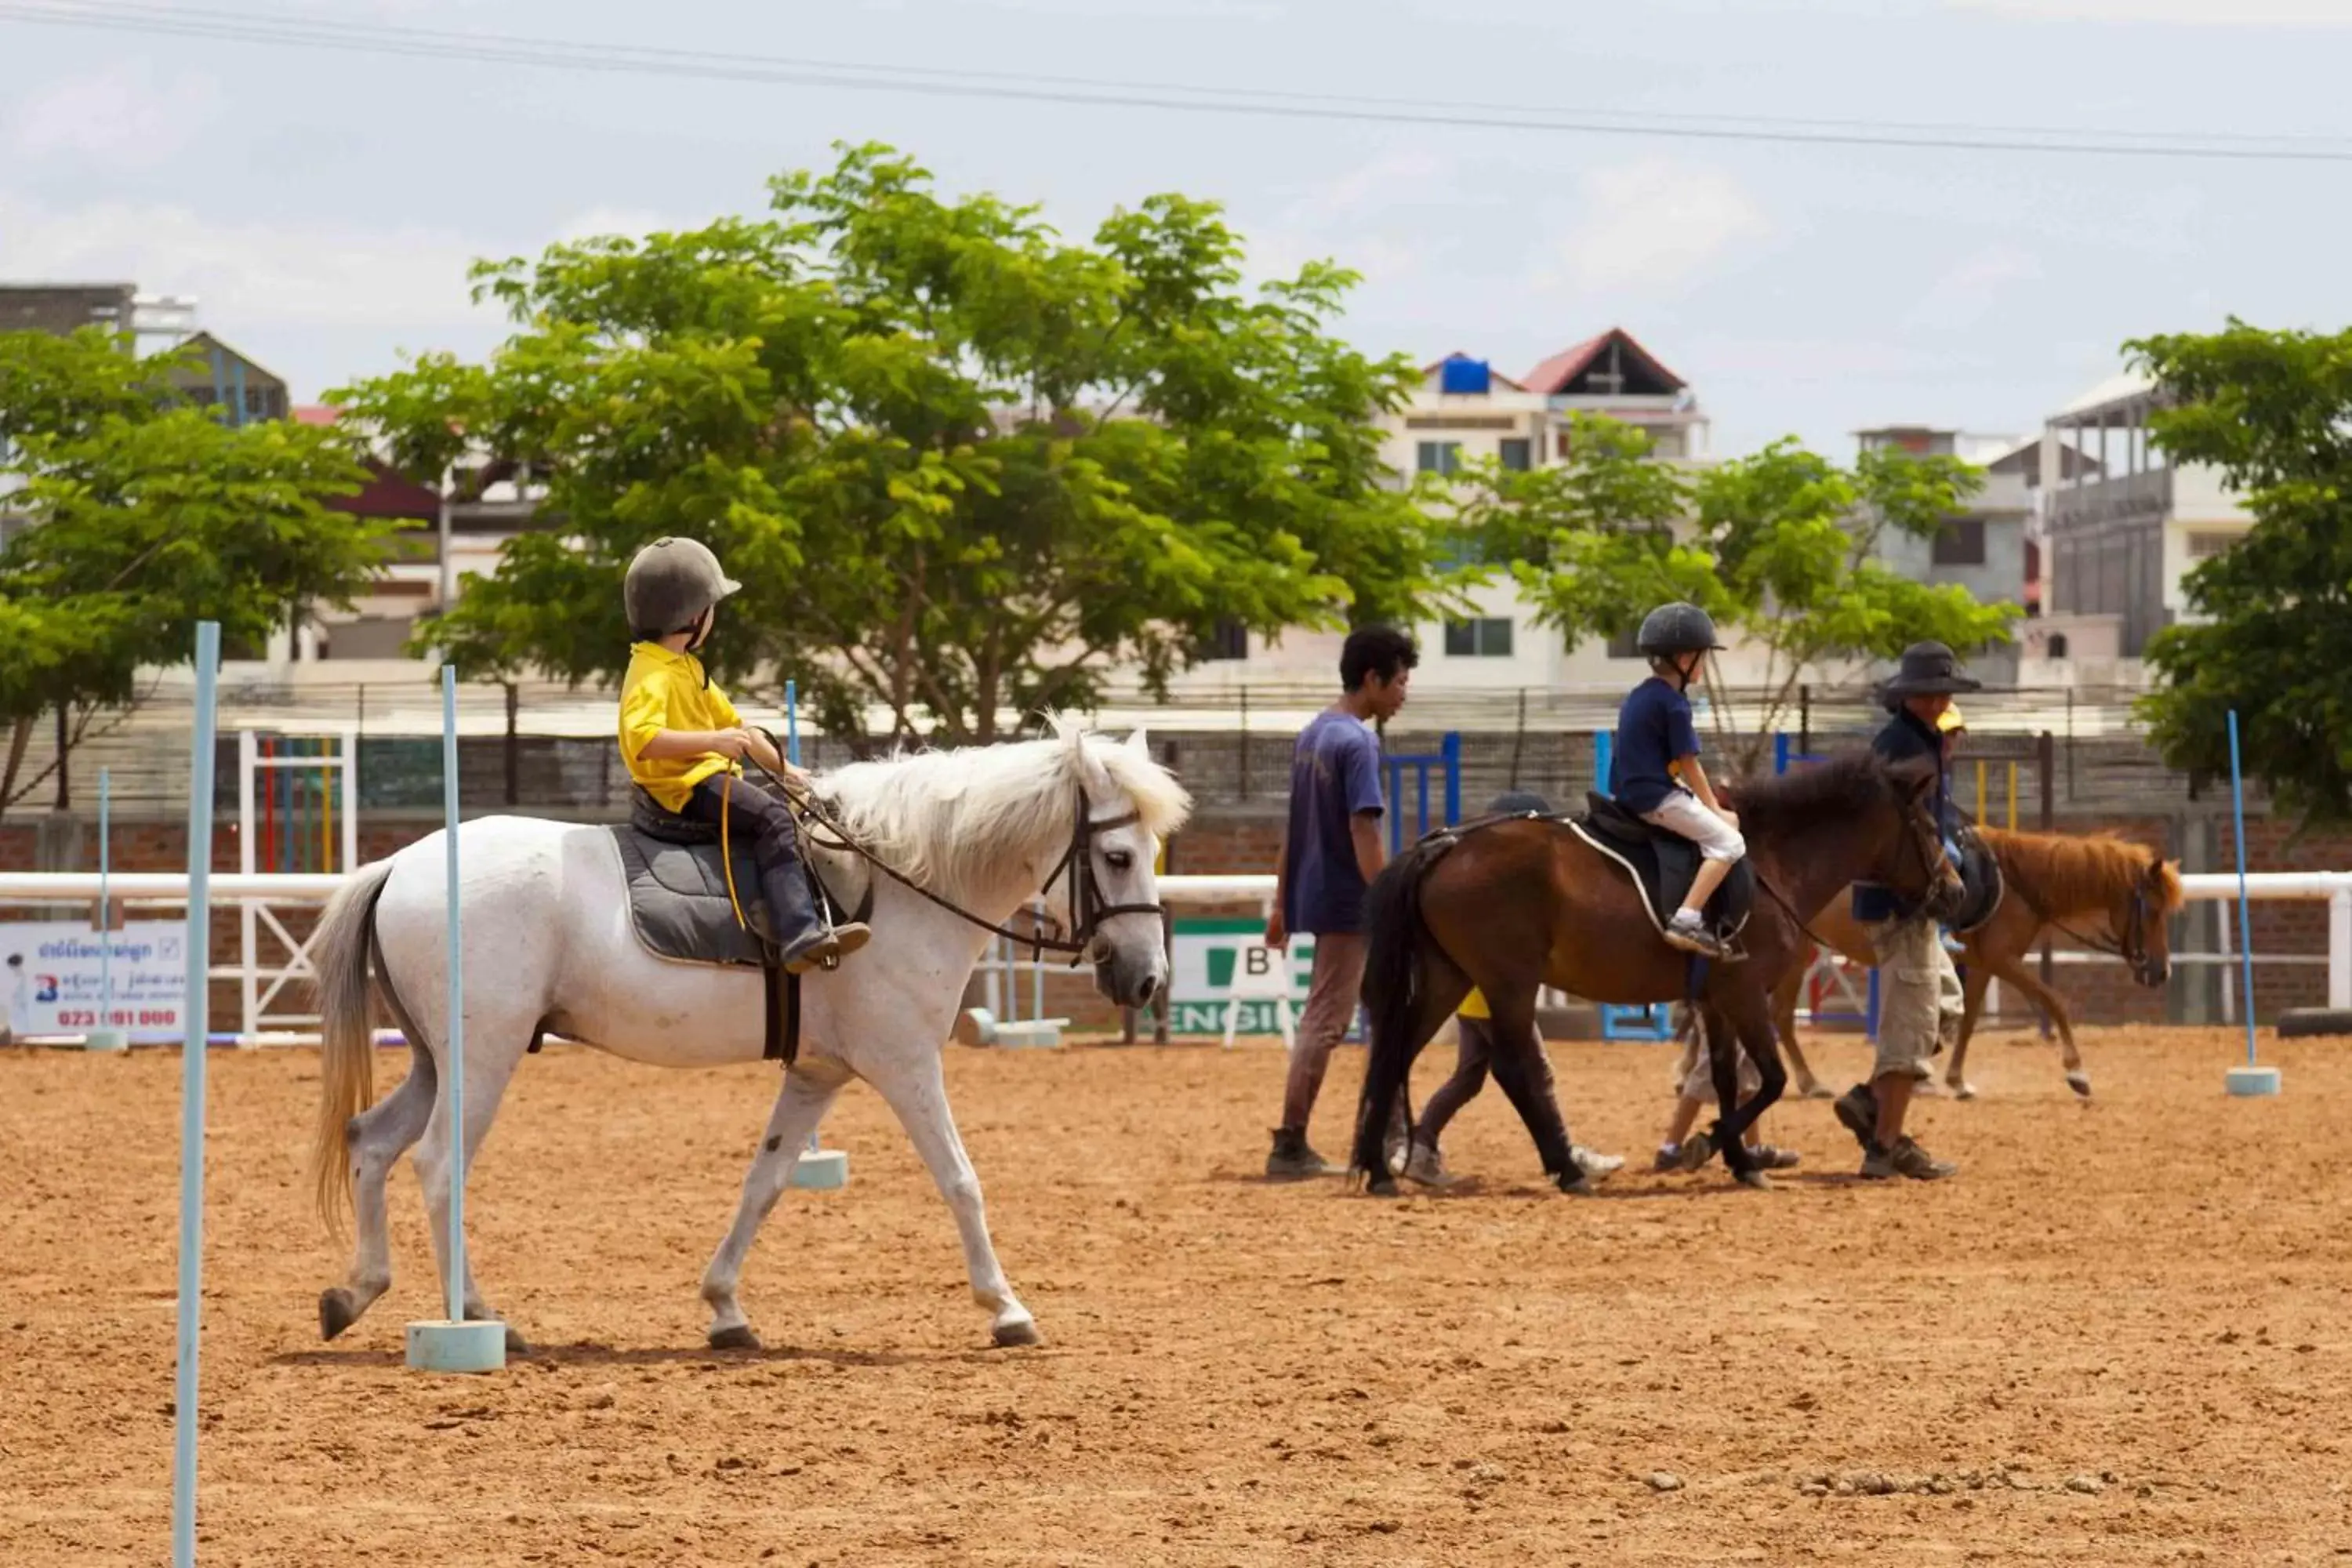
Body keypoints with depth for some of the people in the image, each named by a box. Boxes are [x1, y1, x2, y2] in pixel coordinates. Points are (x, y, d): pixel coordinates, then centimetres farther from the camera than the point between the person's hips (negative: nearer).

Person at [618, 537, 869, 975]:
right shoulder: (652, 674, -14)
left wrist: (783, 767, 21)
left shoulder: (687, 669, 20)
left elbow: (732, 724, 26)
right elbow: (642, 737, -30)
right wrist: (712, 741, -33)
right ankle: (799, 933, -37)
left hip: (708, 776, 11)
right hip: (683, 786, -11)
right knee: (772, 817, -25)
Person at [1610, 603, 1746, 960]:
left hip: (1632, 794, 10)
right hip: (1657, 799, -10)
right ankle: (1687, 920, -24)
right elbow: (1689, 766, -11)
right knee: (1728, 842, -12)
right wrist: (1714, 808, 2)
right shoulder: (1673, 704, -14)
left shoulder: (1637, 697, 15)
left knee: (1729, 822, 24)